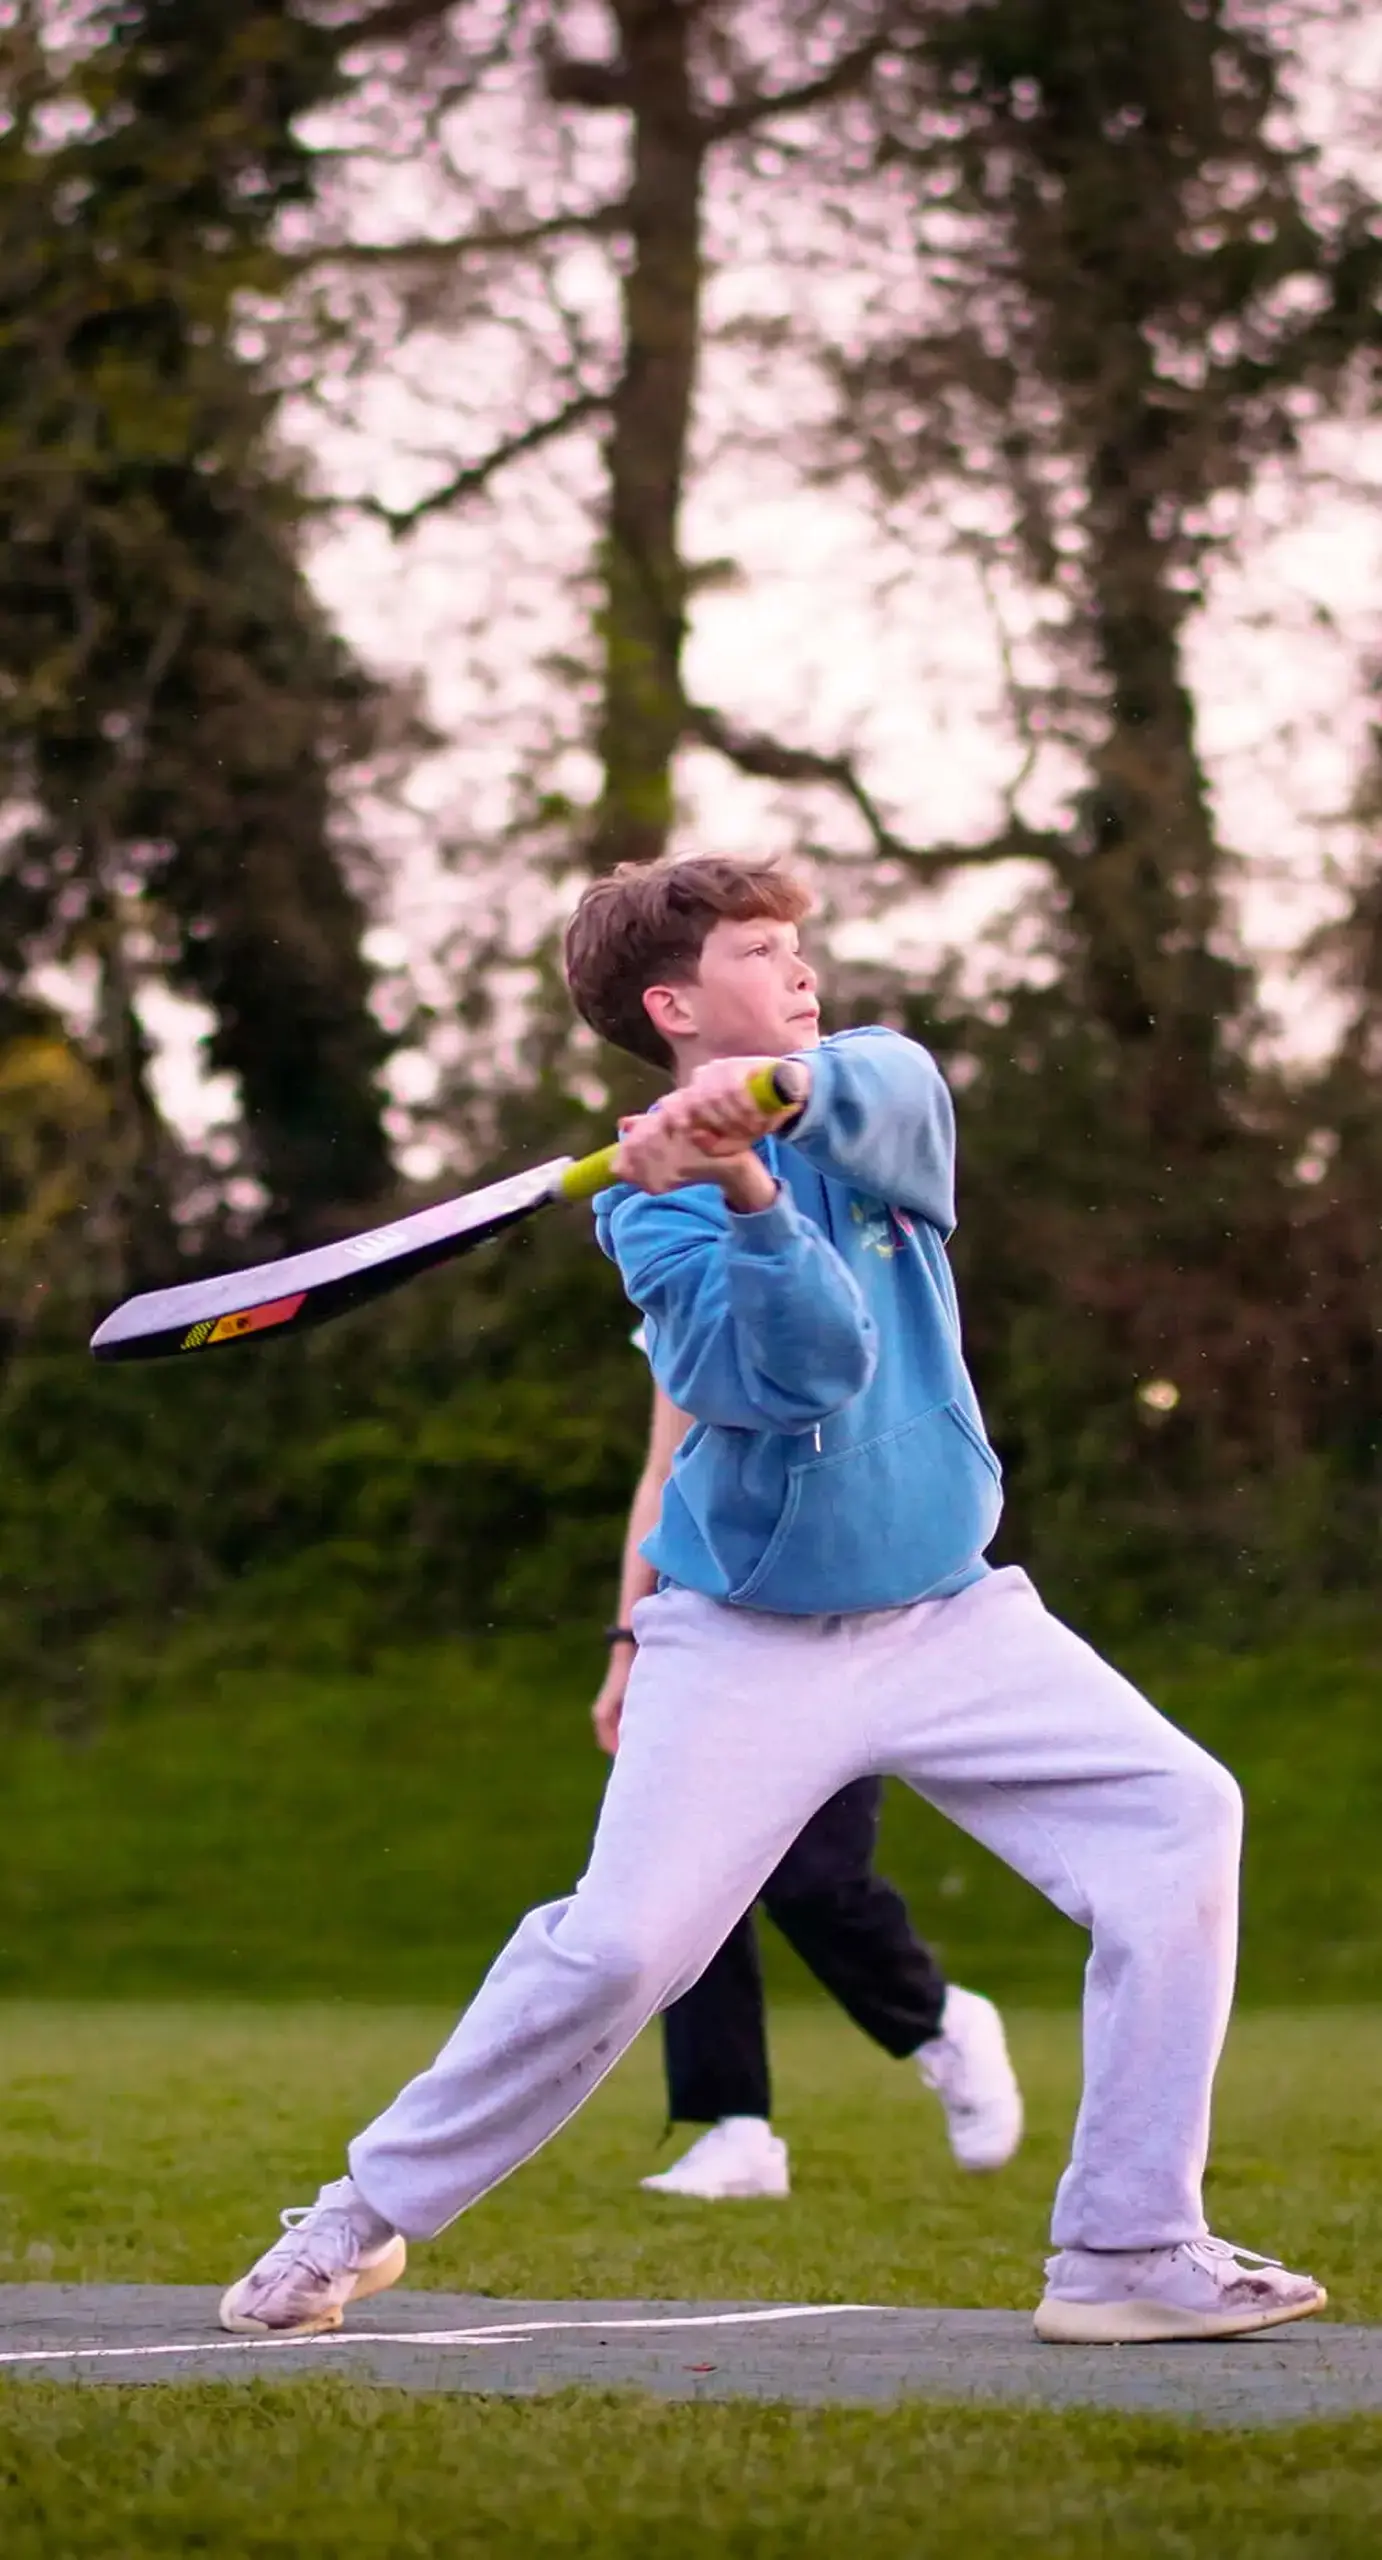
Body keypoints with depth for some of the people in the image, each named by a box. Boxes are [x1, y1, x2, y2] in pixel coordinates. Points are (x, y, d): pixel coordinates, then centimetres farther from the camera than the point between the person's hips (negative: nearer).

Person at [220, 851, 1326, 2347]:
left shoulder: (875, 1095, 3)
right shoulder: (656, 1207, -7)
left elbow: (890, 1088, -24)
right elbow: (806, 1372, -23)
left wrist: (782, 1094, -43)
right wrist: (749, 1201, -37)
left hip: (949, 1617, 4)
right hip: (750, 1647, -4)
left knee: (1177, 1815, -13)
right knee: (615, 1947, -13)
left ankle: (1130, 2250, -10)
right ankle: (369, 2216, 9)